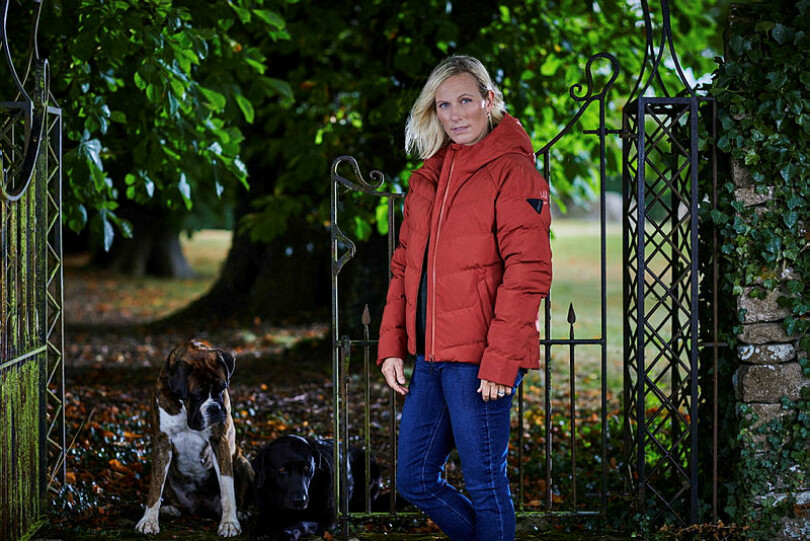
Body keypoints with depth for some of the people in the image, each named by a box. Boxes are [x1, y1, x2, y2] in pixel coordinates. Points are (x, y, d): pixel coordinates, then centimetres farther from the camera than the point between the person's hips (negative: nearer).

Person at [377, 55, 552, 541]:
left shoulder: (512, 169, -7)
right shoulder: (430, 175, 16)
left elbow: (528, 272, -13)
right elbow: (405, 266, 19)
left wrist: (501, 359, -19)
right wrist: (392, 346, 10)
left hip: (479, 358, -8)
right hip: (430, 356, 8)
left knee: (485, 485, -2)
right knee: (415, 481, 11)